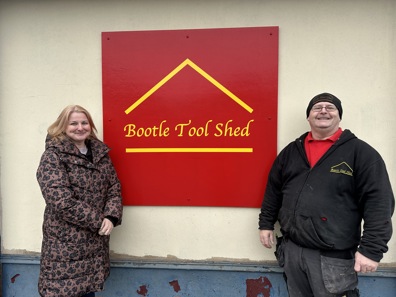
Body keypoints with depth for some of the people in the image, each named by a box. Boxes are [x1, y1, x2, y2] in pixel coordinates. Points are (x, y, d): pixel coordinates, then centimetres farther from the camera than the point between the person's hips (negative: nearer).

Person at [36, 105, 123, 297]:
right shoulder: (53, 156, -10)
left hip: (96, 240, 5)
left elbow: (114, 188, 7)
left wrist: (111, 217, -11)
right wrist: (99, 221, -15)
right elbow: (61, 202, -19)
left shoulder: (100, 152, 7)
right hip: (65, 242, -5)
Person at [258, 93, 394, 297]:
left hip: (334, 256, -4)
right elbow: (273, 190, 14)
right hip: (291, 249, 5)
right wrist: (266, 224, 12)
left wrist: (371, 248, -15)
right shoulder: (291, 151, 9)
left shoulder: (360, 152, -5)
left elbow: (379, 202, -10)